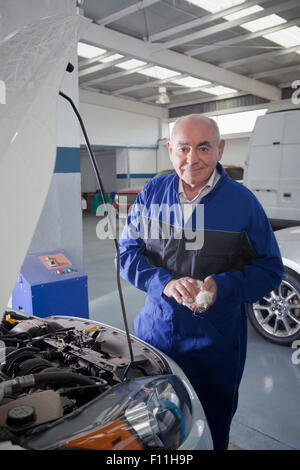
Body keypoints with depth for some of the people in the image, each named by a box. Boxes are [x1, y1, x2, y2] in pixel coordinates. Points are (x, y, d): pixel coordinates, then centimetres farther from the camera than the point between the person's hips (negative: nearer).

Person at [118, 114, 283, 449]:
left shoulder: (242, 201, -8)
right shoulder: (152, 192, -1)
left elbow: (270, 269, -4)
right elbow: (128, 252, -1)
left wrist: (222, 286, -22)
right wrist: (165, 283, -19)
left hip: (215, 344, -2)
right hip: (156, 331, 2)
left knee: (211, 432, 20)